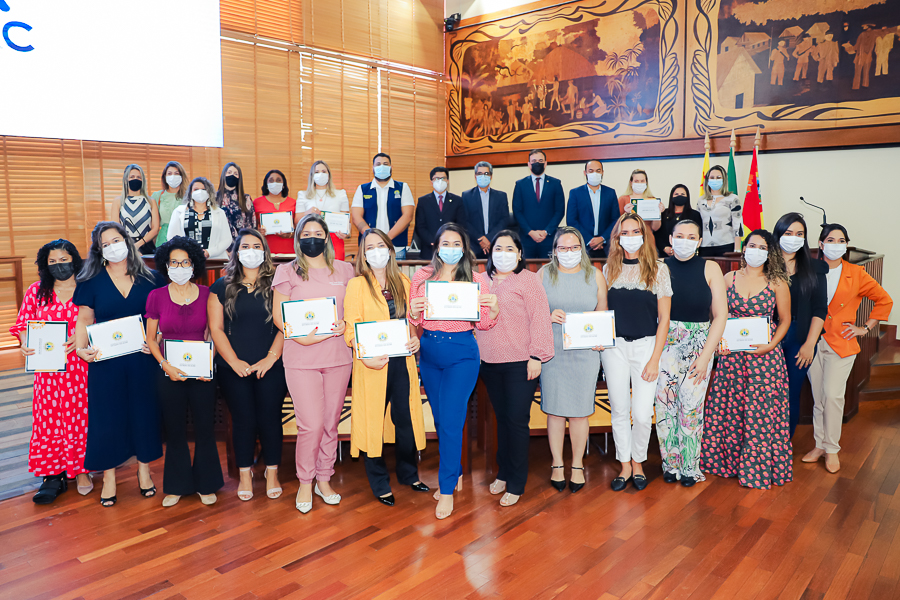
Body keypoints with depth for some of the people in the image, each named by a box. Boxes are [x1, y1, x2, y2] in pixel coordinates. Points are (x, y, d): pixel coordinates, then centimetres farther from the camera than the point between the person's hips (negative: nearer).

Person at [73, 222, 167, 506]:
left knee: (144, 411, 8)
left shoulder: (151, 279, 3)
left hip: (143, 359, 0)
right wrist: (81, 348, -10)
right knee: (107, 414, 5)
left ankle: (144, 469, 26)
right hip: (105, 360, 0)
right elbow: (84, 320, 5)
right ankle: (109, 476, 20)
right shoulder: (92, 282, 3)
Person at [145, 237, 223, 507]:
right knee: (175, 430, 10)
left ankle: (206, 484, 22)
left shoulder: (206, 294, -1)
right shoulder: (156, 296, -1)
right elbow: (151, 338, 5)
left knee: (205, 428, 6)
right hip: (170, 373, 0)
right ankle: (176, 485, 26)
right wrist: (165, 364, -10)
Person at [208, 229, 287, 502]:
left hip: (271, 367, -1)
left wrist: (271, 358, -11)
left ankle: (272, 473, 19)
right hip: (234, 369, 1)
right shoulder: (222, 287, 6)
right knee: (243, 420, 6)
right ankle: (245, 474, 22)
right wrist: (234, 361, -8)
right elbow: (216, 329, 1)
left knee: (270, 419, 3)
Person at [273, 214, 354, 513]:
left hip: (338, 356, 3)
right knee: (311, 424, -6)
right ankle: (305, 482, 16)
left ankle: (324, 479, 26)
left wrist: (346, 325, -5)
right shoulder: (287, 272, 4)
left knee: (331, 421, 9)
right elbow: (278, 316, 2)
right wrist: (301, 336, -14)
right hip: (301, 358, -3)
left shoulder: (344, 270, 11)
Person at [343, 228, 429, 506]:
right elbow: (351, 329, -9)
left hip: (402, 361, 4)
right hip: (373, 364, -4)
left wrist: (415, 338, -2)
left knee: (406, 418, 12)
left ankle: (408, 474, 32)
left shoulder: (402, 282, 10)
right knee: (373, 422, 4)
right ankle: (380, 485, 20)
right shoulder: (356, 285, -4)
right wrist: (365, 357, -22)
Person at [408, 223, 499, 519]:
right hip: (429, 352, 3)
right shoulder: (422, 277, 5)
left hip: (462, 353, -3)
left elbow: (482, 323, 1)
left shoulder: (477, 278, 1)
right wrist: (414, 313, -15)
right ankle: (455, 472, 35)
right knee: (440, 418, 14)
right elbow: (413, 322, 7)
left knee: (451, 421, -6)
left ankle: (447, 489, 8)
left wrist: (493, 310, -19)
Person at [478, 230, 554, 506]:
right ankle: (503, 472, 30)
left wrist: (537, 356, -14)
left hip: (520, 363, -5)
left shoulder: (528, 279, -4)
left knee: (517, 420, -2)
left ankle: (516, 484, 10)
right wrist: (474, 353, 13)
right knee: (502, 418, 16)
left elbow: (539, 318, -9)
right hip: (489, 362, 5)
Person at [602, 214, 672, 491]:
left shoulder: (658, 269, -1)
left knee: (642, 414, -3)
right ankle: (625, 465, 24)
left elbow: (664, 318, -2)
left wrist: (654, 359, -7)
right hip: (614, 346, 2)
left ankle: (638, 462, 21)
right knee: (619, 410, 8)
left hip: (646, 345, -2)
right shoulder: (609, 269, 6)